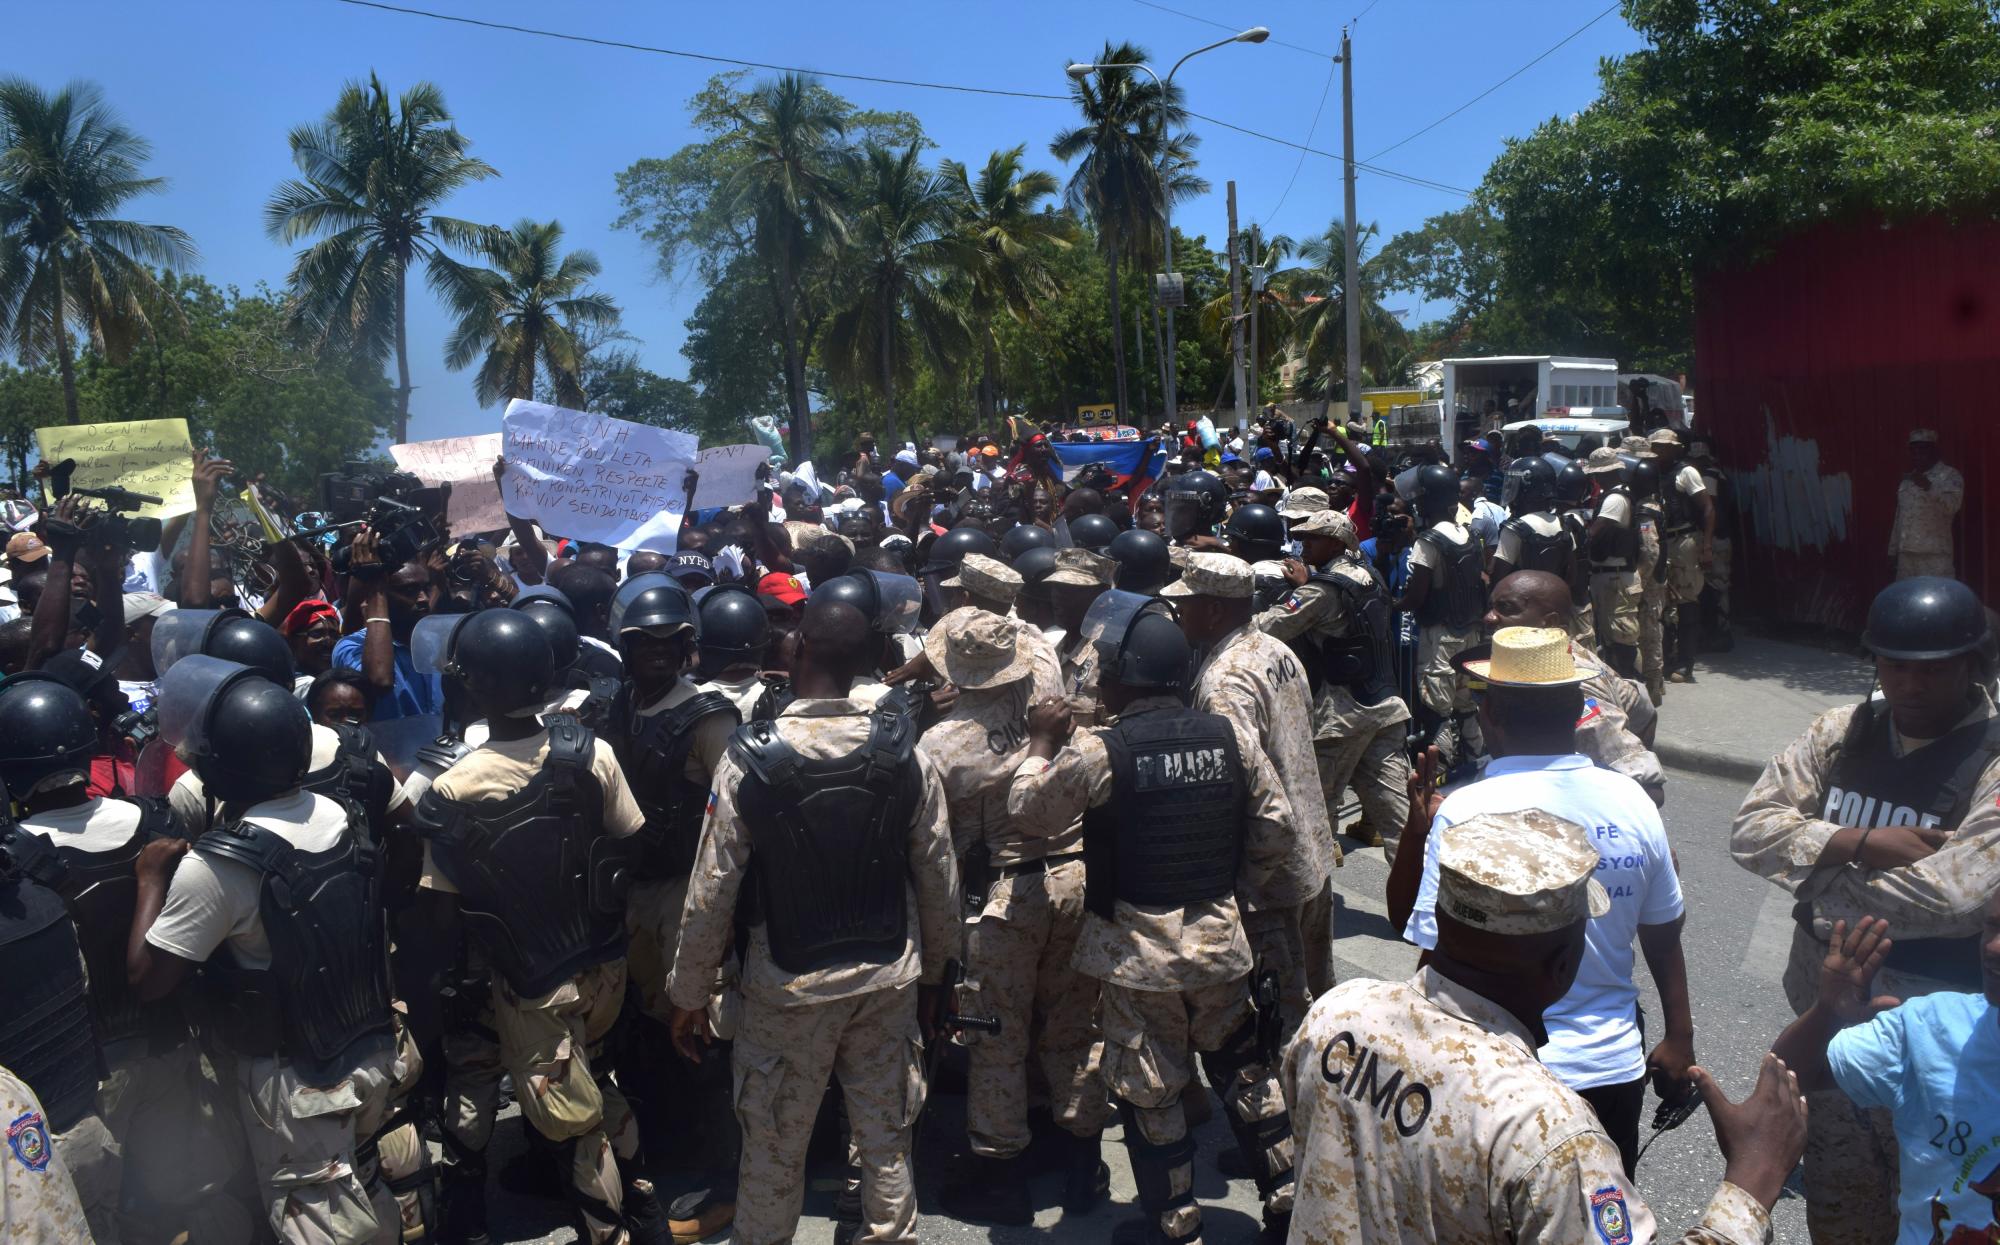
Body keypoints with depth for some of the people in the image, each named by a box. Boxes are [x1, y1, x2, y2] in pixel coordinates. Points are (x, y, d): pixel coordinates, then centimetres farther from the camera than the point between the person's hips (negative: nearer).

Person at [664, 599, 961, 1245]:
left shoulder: (749, 761, -15)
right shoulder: (906, 754, -8)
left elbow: (712, 894, -11)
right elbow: (939, 880, -2)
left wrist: (689, 994, 2)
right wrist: (933, 970, 13)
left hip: (788, 991, -2)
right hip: (889, 982, 2)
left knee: (773, 1156, 14)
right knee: (887, 1149, 16)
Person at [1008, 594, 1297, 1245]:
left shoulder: (1096, 751, -17)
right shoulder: (1230, 735, -4)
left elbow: (1028, 812, -4)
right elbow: (1274, 828, 3)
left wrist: (1041, 743, 10)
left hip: (1138, 948, -4)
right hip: (1220, 935, 4)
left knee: (1149, 1091, 11)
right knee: (1242, 1068, 20)